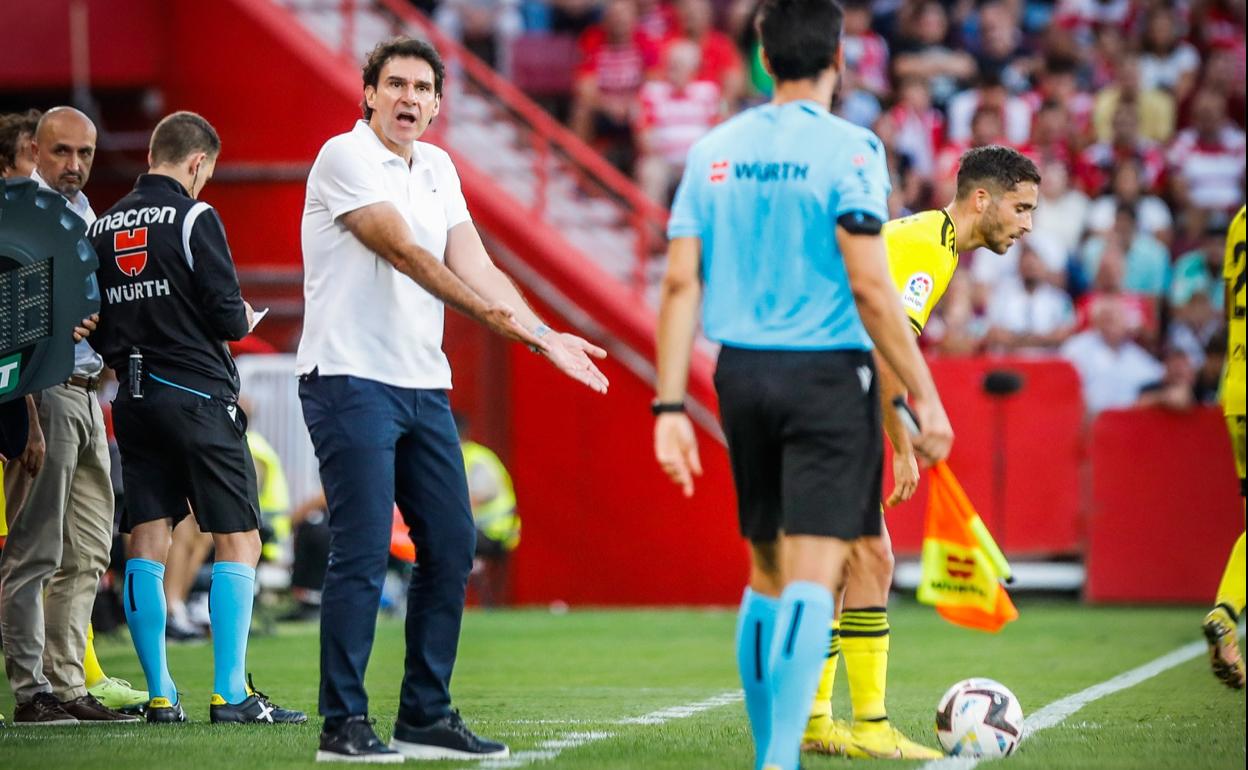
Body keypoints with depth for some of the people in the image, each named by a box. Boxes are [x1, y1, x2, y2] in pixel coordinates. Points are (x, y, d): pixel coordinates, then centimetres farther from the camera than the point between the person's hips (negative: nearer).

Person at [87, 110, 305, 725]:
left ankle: (160, 695, 3)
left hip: (133, 398, 6)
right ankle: (231, 694, -7)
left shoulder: (103, 227, 9)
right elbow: (226, 315, -12)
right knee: (238, 542, -1)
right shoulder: (193, 218, -9)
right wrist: (244, 318, 9)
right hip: (198, 394, -6)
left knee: (147, 545, 5)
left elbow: (95, 331, 11)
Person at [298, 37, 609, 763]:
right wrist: (490, 310, -28)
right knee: (363, 553, -10)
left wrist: (542, 335, -4)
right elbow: (402, 251, -19)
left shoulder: (437, 168, 15)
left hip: (423, 386, 8)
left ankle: (427, 716, 15)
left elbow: (475, 266, 9)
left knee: (451, 545, 6)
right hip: (352, 378, -8)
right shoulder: (345, 158, -8)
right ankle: (343, 724, -4)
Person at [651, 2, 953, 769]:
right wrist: (924, 399, -10)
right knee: (812, 578, -7)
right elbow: (870, 288, -15)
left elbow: (681, 284, 3)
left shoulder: (713, 152, 6)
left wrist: (670, 407, 5)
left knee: (767, 574, 16)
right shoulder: (848, 149, -9)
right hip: (827, 374, -5)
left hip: (742, 375, 5)